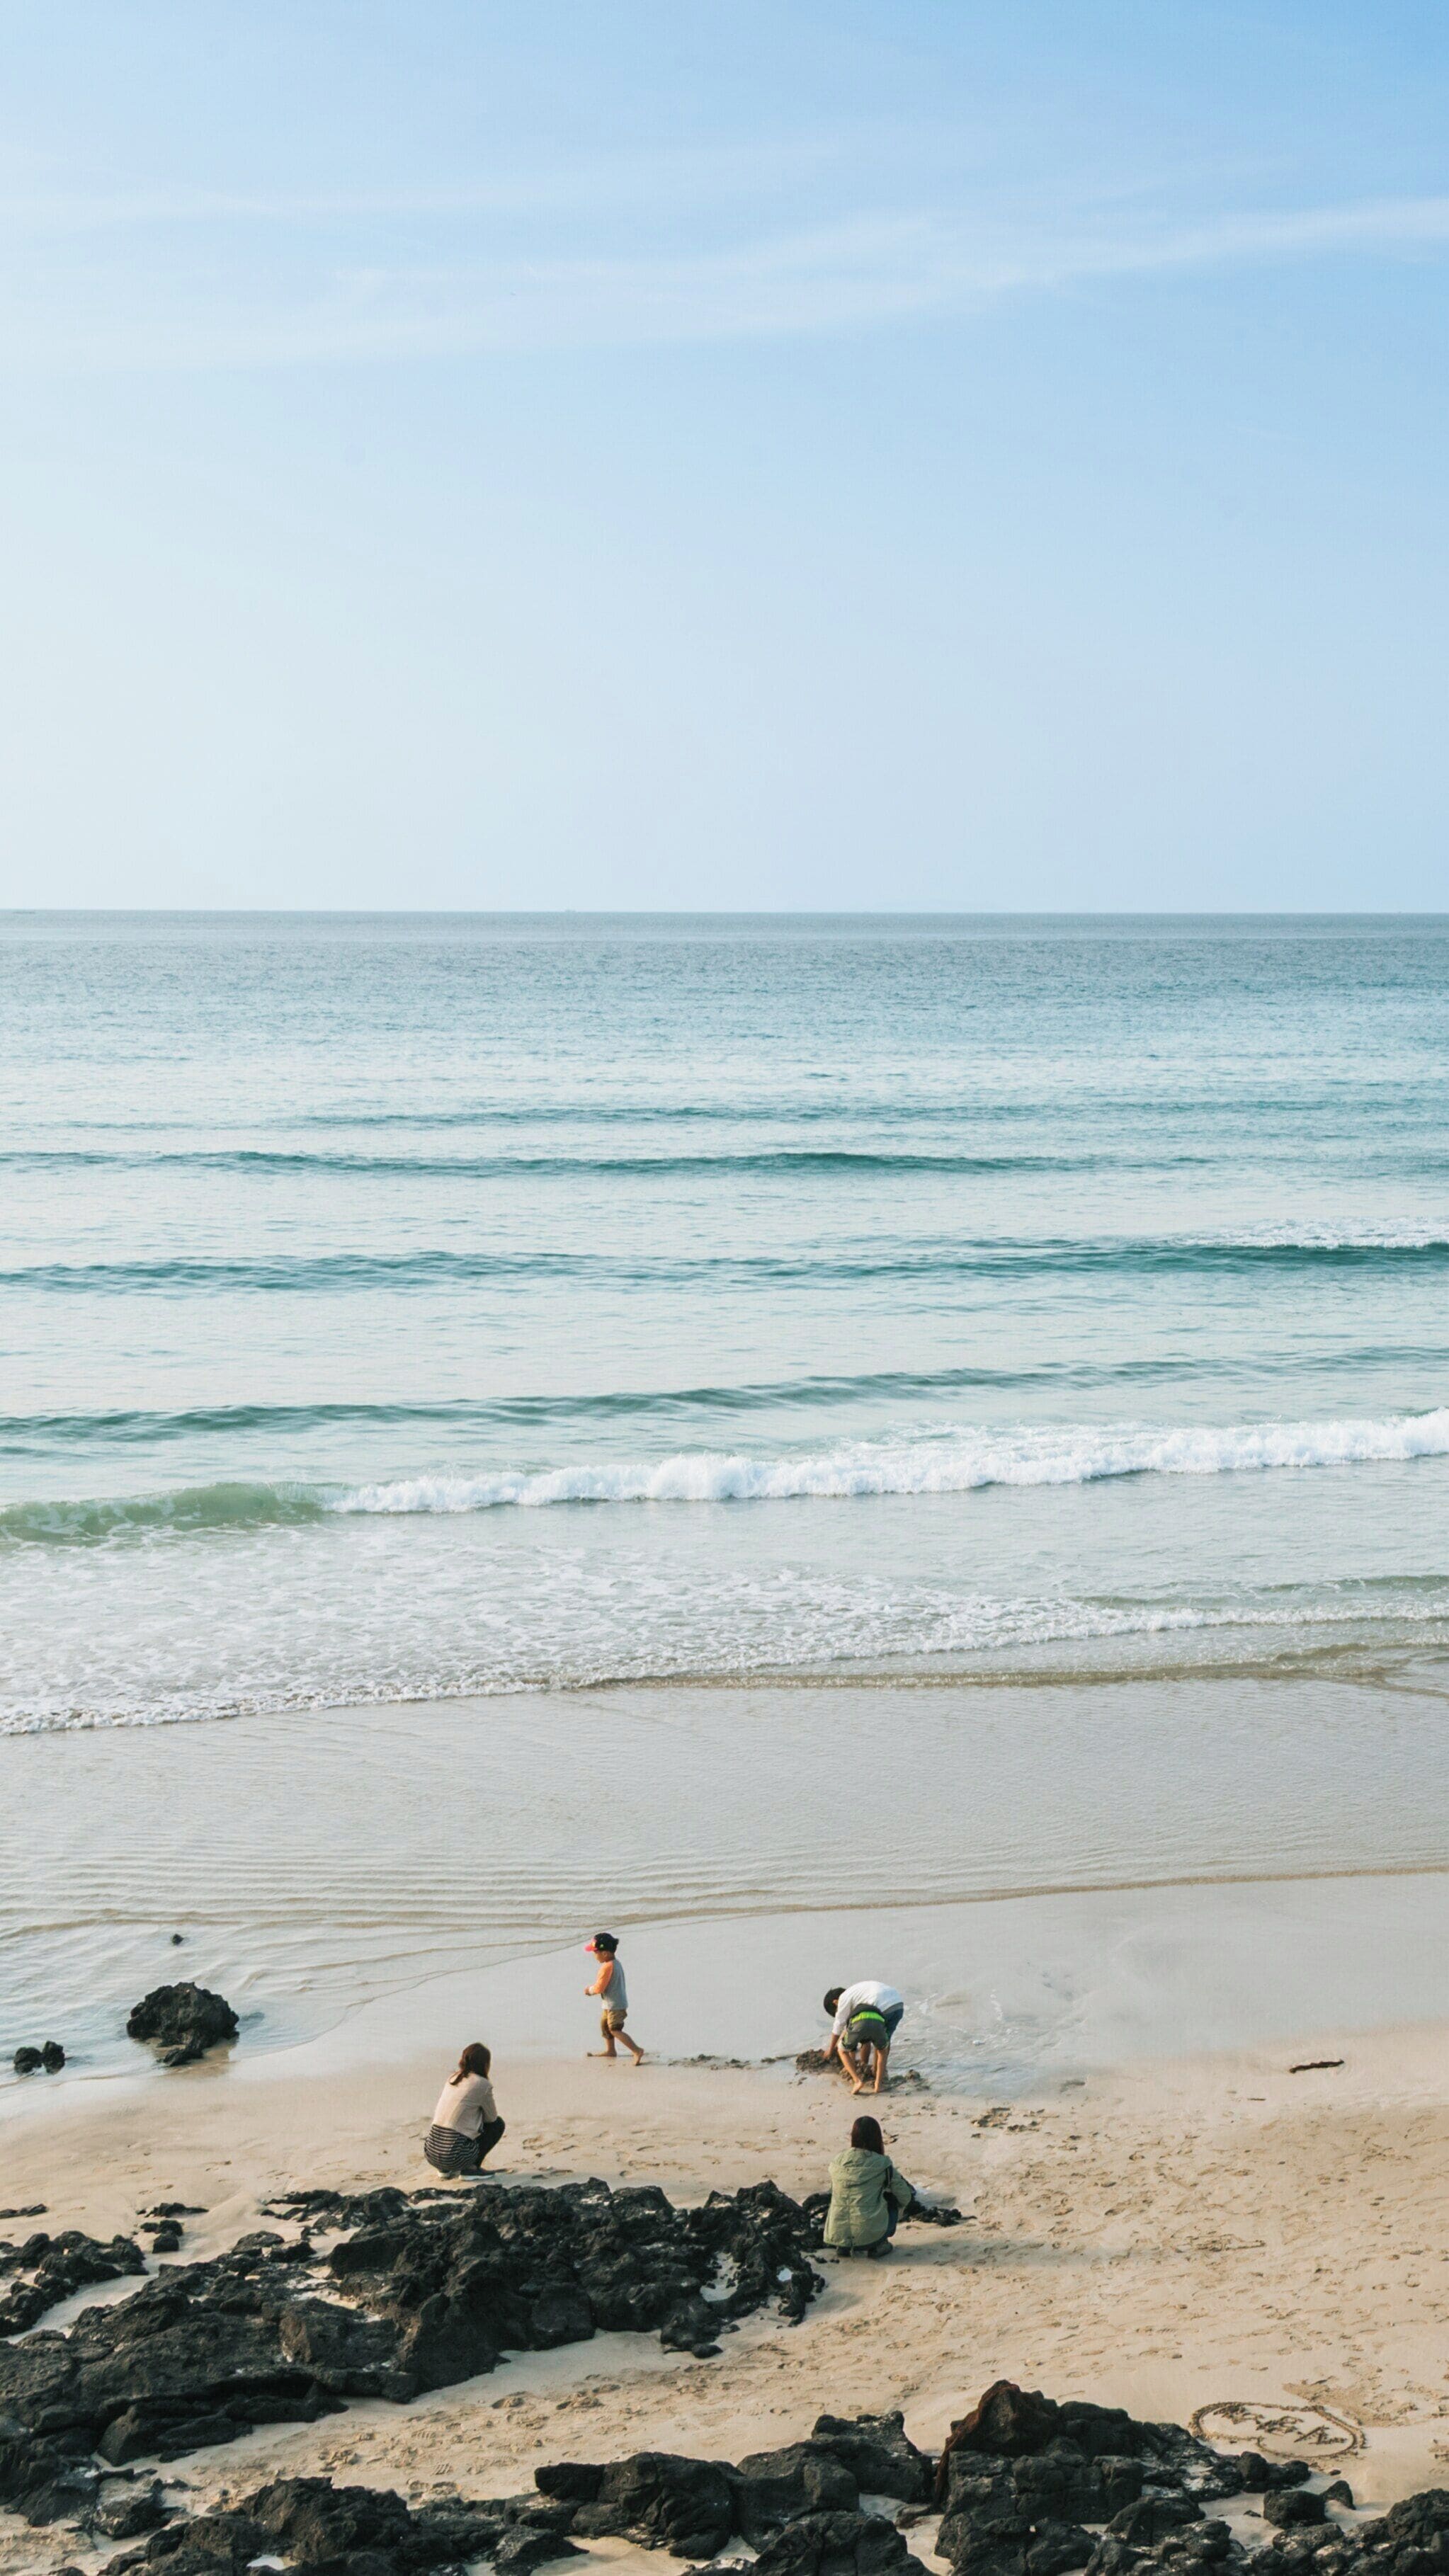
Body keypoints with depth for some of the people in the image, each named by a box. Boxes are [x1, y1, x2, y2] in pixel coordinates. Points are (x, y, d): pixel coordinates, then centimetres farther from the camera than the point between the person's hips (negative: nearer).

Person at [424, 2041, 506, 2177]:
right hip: (454, 2156, -7)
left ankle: (444, 2169, 20)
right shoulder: (482, 2084, -7)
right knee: (497, 2125, 14)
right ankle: (472, 2167, 5)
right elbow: (492, 2117, 8)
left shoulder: (452, 2078, 14)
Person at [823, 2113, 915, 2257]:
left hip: (836, 2235, 3)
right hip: (869, 2234, -3)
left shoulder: (836, 2162, 2)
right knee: (896, 2201, 23)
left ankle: (843, 2246, 16)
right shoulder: (882, 2165, -7)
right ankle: (878, 2245, 11)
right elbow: (905, 2198, 5)